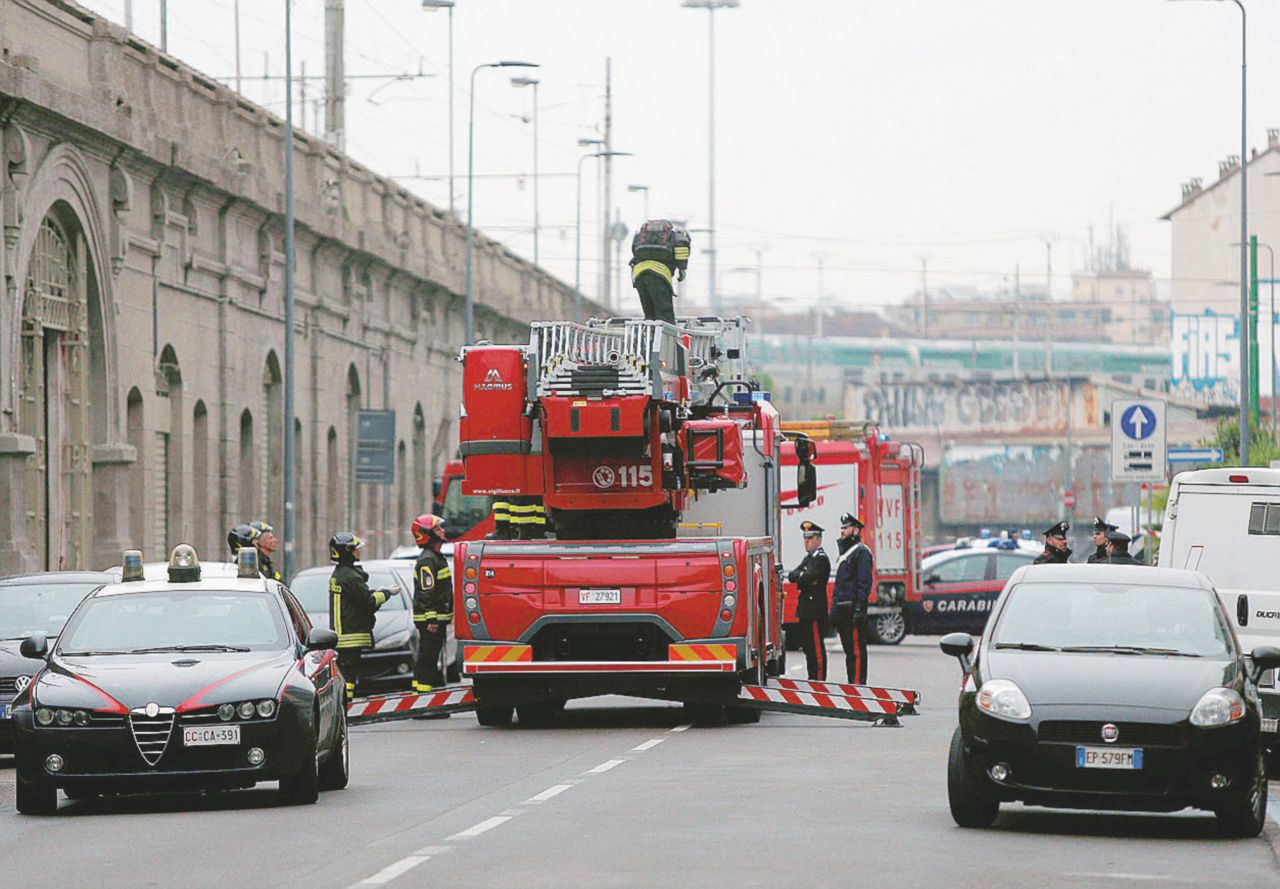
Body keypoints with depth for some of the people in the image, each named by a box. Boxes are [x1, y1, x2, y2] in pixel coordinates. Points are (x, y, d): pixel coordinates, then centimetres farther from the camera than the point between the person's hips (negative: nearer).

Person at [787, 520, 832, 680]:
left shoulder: (821, 559, -10)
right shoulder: (808, 558, 20)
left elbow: (808, 577, -22)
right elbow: (792, 576, 10)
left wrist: (799, 578, -2)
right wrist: (804, 576, -9)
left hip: (815, 611, -10)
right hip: (805, 611, 10)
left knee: (817, 648, -8)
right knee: (807, 646, 13)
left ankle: (820, 680, -7)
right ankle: (812, 679, 20)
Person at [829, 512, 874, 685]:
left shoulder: (862, 552, -8)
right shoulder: (844, 552, 22)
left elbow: (865, 582, -16)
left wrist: (859, 608, -22)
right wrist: (834, 609, 21)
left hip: (853, 609, -10)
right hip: (843, 609, 10)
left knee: (857, 649, -10)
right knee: (849, 650, 12)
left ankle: (858, 684, -12)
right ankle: (852, 683, 16)